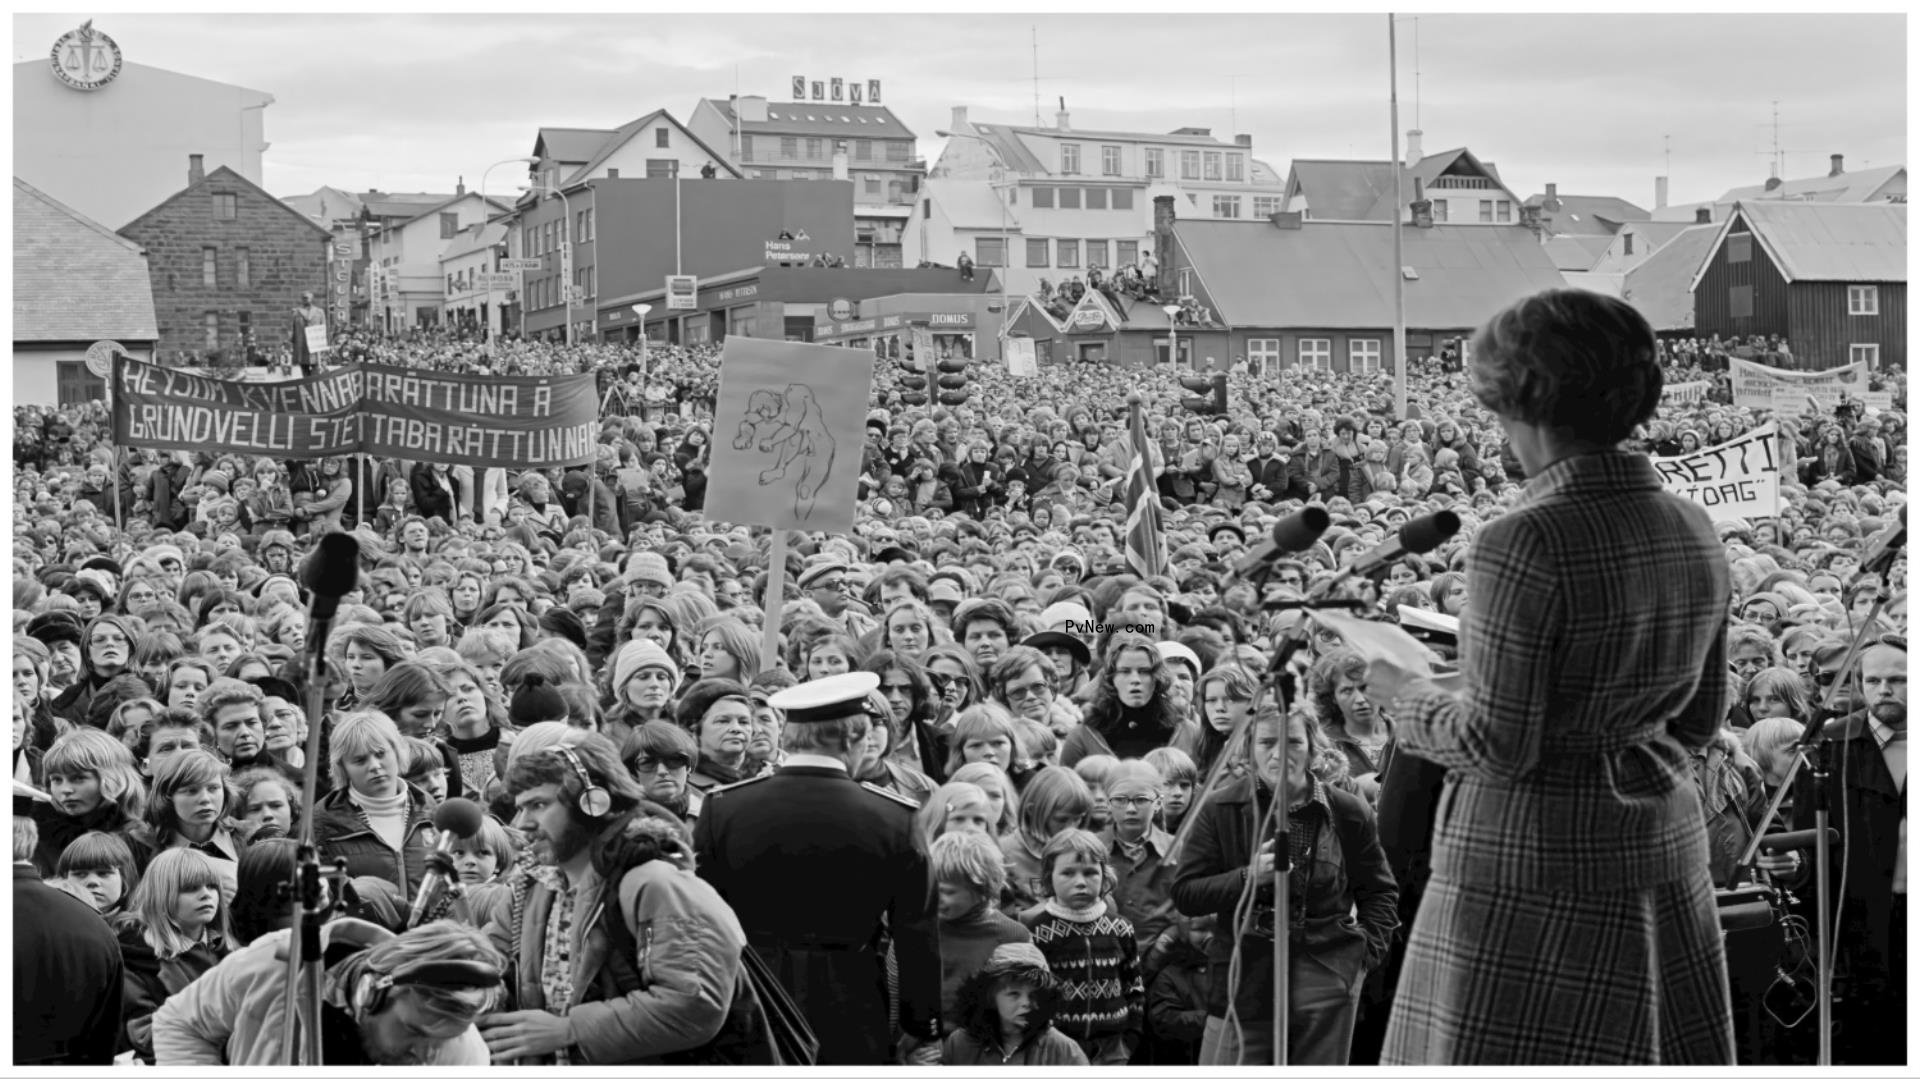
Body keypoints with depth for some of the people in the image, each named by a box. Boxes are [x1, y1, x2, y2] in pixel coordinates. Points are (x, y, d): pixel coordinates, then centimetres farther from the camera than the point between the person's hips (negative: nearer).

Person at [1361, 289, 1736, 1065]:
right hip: (1663, 843, 7)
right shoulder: (1692, 531, 3)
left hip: (1533, 865, -7)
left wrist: (1406, 697, 0)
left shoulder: (1525, 544, -20)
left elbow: (1499, 747, -17)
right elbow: (1699, 719, 11)